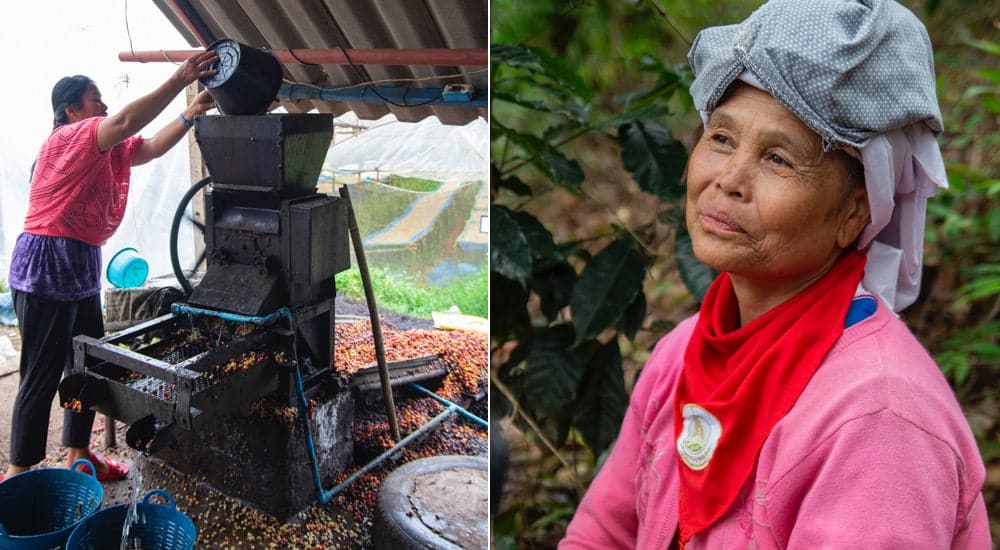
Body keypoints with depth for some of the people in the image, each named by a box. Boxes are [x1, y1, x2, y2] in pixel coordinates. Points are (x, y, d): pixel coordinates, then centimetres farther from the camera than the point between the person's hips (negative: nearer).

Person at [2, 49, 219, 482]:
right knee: (42, 376, -4)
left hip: (81, 267, 10)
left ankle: (78, 455, 28)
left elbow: (150, 146, 11)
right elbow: (126, 122, -27)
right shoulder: (68, 137, -13)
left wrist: (192, 113, -2)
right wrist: (179, 79, -29)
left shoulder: (106, 150, 14)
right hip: (46, 267, -10)